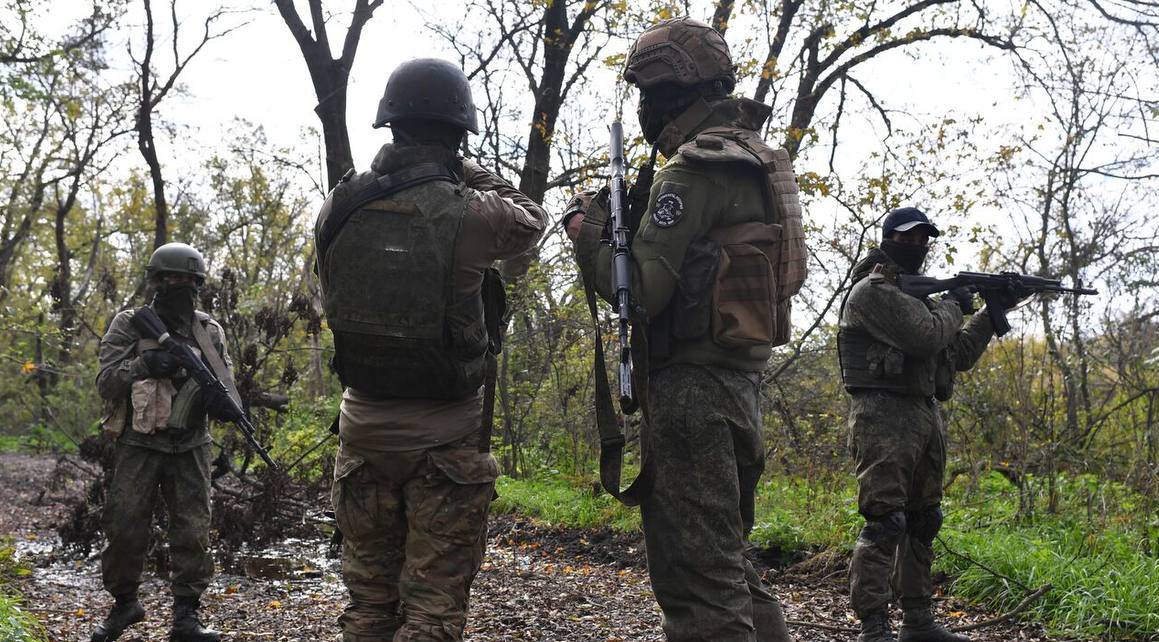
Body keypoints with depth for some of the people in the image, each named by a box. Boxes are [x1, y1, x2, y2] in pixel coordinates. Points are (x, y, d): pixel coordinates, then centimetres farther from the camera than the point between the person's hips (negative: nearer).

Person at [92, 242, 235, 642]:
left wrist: (220, 401, -15)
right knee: (125, 530, 1)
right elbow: (106, 382, -5)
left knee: (193, 533, 0)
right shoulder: (129, 325, 0)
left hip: (191, 447, 2)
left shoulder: (210, 332, 8)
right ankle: (124, 604, 23)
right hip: (140, 445, -2)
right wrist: (143, 364, -23)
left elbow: (225, 382, 9)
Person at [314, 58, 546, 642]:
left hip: (363, 423, 4)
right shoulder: (468, 213, -15)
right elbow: (530, 224, 6)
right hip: (445, 434, -4)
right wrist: (469, 173, 16)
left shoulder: (338, 209, -3)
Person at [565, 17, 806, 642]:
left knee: (698, 574, -7)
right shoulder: (753, 158, 17)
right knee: (726, 560, 19)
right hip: (740, 379, 10)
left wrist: (589, 232, -2)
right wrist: (625, 226, 13)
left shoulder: (695, 169, -13)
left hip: (691, 385, -10)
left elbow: (641, 291, -17)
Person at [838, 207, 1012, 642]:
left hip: (925, 417, 10)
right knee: (884, 522, -13)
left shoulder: (919, 292, 21)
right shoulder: (873, 291, -8)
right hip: (885, 417, -10)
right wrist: (953, 306, -2)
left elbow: (959, 355, 23)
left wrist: (993, 313, 14)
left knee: (922, 523, 11)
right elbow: (925, 336, -20)